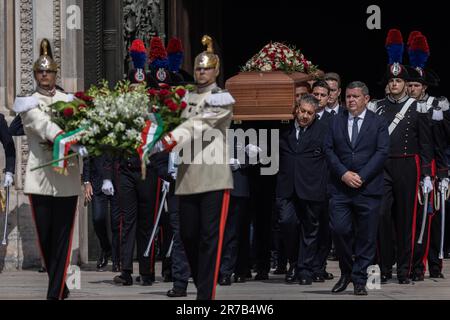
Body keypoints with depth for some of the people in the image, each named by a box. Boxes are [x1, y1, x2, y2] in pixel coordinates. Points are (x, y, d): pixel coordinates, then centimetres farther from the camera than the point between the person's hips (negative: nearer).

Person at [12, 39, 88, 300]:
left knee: (62, 239, -4)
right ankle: (61, 288, 22)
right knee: (45, 239, 5)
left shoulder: (68, 100, 10)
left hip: (67, 179, 0)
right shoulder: (29, 103, 3)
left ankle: (55, 294, -4)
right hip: (40, 178, 0)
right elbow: (43, 125, -16)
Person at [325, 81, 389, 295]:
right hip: (341, 188, 1)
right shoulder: (336, 122, 13)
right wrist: (344, 174, -9)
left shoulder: (378, 123, 5)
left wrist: (361, 177, -12)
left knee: (366, 236, 0)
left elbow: (382, 152, -3)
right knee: (339, 230, -9)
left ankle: (359, 280, 8)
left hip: (368, 188, -1)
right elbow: (329, 150, 6)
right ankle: (346, 272, 12)